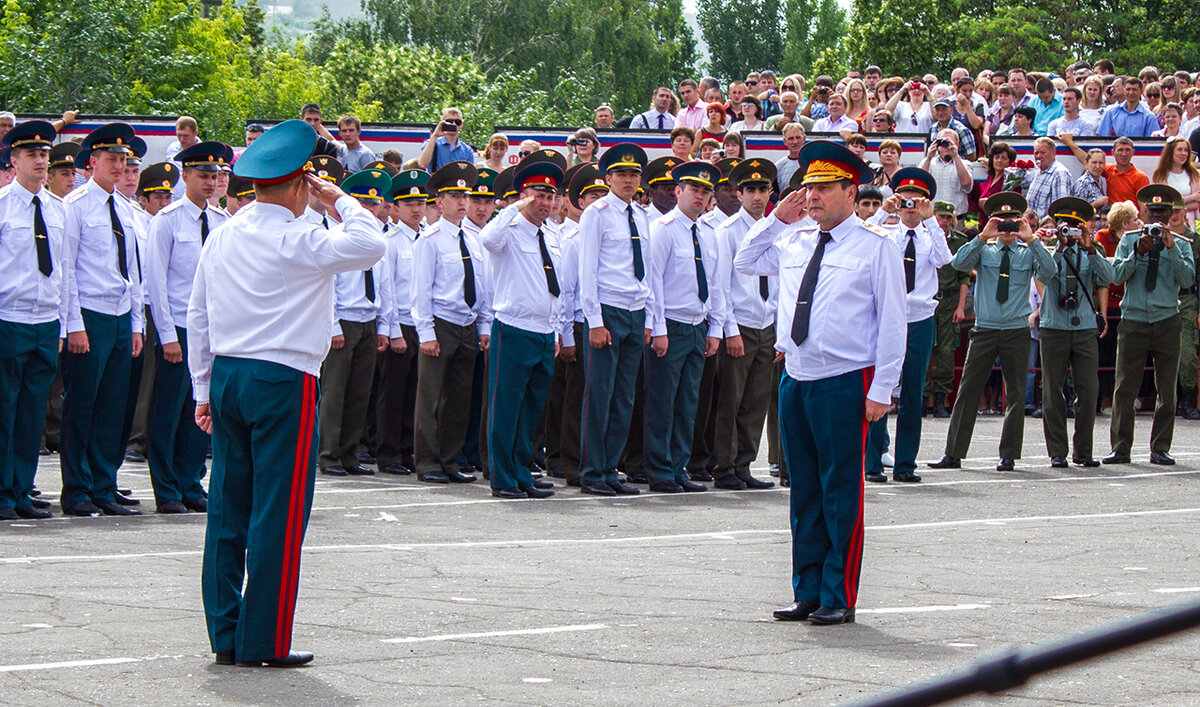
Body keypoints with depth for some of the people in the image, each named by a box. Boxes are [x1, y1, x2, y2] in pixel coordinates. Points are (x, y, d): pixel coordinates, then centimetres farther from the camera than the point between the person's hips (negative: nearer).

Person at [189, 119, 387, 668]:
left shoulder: (221, 237, 10)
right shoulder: (301, 241, -12)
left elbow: (198, 316, 14)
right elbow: (371, 245, -16)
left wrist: (204, 389, 19)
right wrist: (339, 201, -1)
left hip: (226, 376, 7)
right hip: (282, 381, -7)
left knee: (227, 510, 10)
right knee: (278, 514, -1)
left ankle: (224, 636, 13)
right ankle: (264, 642, 0)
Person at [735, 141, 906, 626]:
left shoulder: (876, 246, -3)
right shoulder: (792, 243, 13)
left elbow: (892, 321, -5)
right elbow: (744, 263, 29)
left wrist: (881, 389, -11)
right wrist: (776, 219, 14)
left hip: (846, 383, -6)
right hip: (796, 381, 6)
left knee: (841, 493, -2)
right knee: (804, 491, 10)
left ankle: (839, 599, 3)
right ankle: (808, 592, 17)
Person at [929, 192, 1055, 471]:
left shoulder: (1028, 252, 6)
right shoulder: (983, 250, 6)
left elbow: (1048, 270, -12)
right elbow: (959, 262, -11)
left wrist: (1031, 240, -21)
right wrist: (982, 237, -20)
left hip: (1017, 331, 0)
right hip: (985, 330, 0)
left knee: (1016, 394, 3)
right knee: (968, 390, -2)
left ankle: (1008, 456, 11)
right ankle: (953, 454, 1)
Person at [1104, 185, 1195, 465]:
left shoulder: (1180, 245, 8)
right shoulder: (1130, 240, 9)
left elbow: (1188, 279, -7)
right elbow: (1116, 276, -1)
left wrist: (1171, 247, -15)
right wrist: (1138, 252, -13)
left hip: (1166, 322, 0)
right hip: (1133, 321, 0)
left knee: (1167, 389, 1)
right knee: (1125, 387, -4)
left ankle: (1160, 448, 8)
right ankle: (1120, 448, 1)